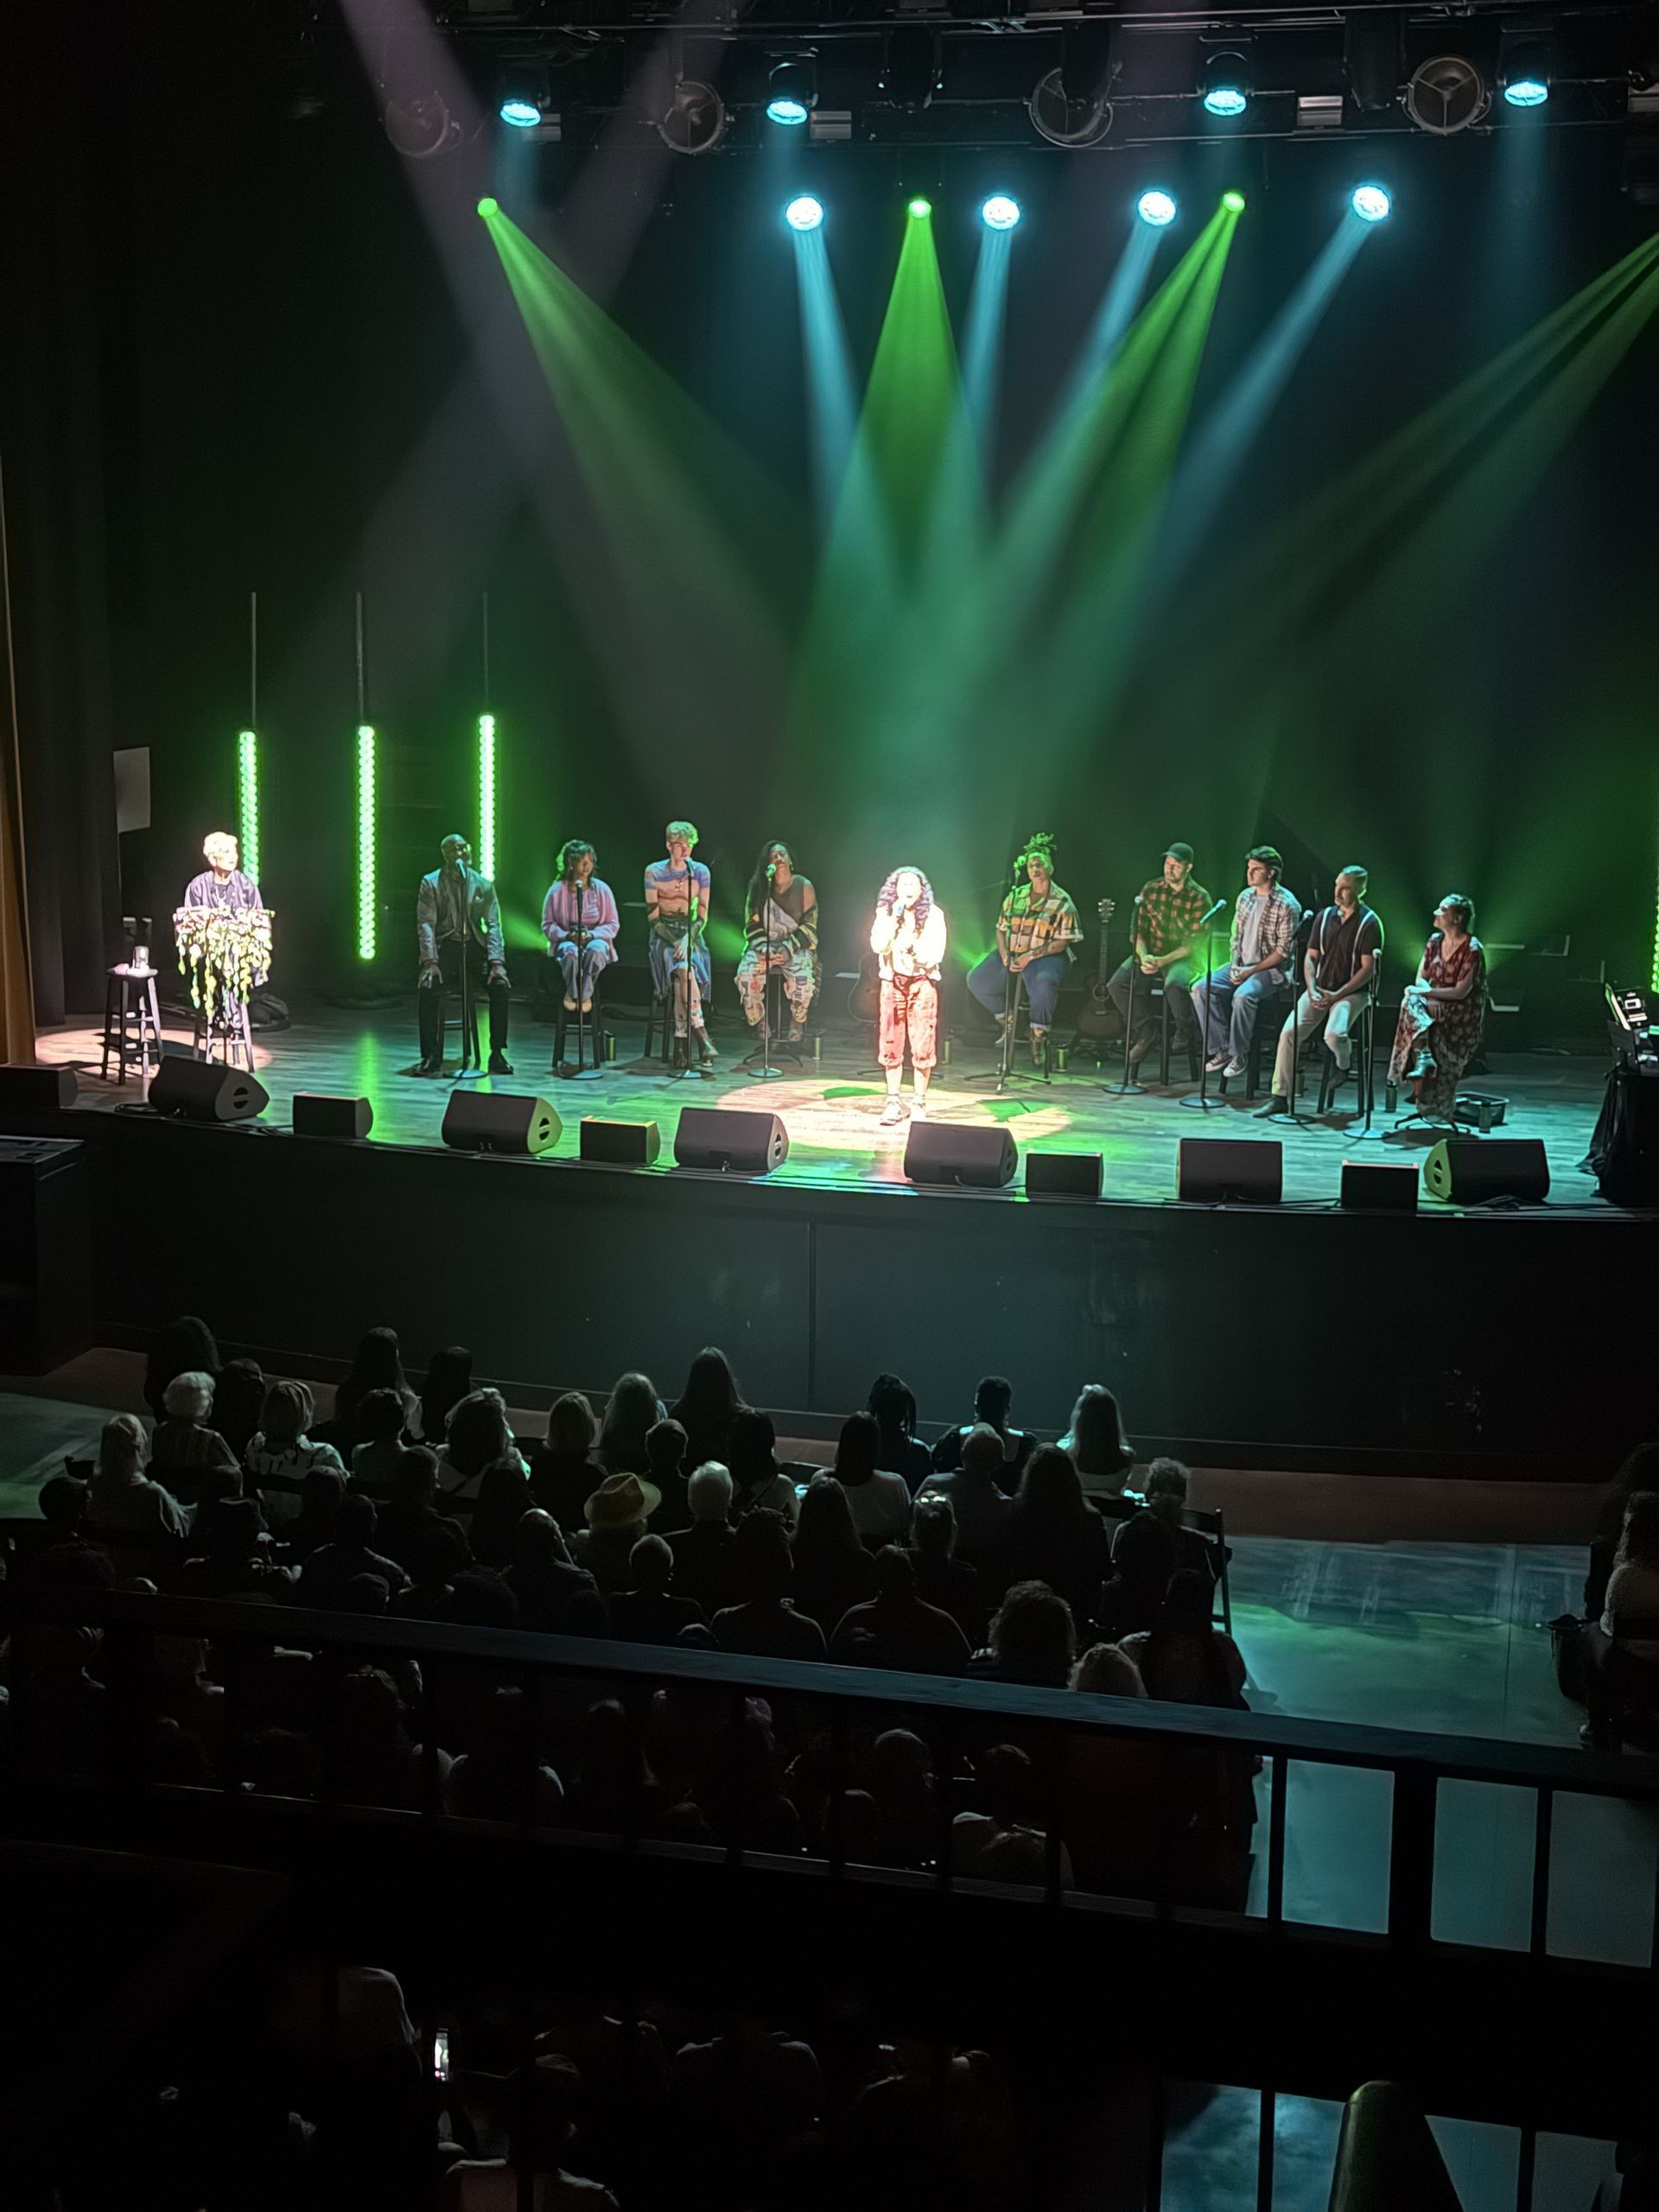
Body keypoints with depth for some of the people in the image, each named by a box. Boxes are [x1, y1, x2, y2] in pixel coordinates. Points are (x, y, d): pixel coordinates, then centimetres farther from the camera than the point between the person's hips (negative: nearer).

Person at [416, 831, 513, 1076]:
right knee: (429, 987, -29)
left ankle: (497, 1054, -12)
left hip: (475, 947, 2)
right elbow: (426, 924, -7)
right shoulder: (431, 883, 1)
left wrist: (497, 962, -13)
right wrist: (430, 962, -20)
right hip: (444, 947, -2)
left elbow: (493, 925, 2)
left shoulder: (484, 885, 7)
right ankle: (431, 1056, -18)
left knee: (501, 987, -23)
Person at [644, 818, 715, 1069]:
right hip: (664, 936, -1)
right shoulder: (654, 872, 2)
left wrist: (687, 941, -14)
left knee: (683, 973, -32)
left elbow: (702, 916, 4)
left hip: (691, 935, 1)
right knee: (684, 969, -34)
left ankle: (681, 1048, -33)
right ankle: (701, 1037, -39)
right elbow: (653, 917, -1)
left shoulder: (700, 872, 6)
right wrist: (674, 942, -15)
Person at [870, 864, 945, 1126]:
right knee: (891, 1045, 2)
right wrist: (894, 919, -16)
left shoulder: (933, 915, -4)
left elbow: (934, 955, -7)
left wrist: (913, 946, -19)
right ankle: (893, 1103, 10)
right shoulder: (885, 913, 2)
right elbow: (878, 946, -11)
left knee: (922, 1047, -4)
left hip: (922, 982, -2)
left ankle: (919, 1104, 5)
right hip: (892, 981, 2)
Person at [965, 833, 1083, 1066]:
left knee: (1043, 984, -38)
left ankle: (1037, 1039, -17)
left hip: (1045, 957, -6)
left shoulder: (1062, 902, -5)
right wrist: (1005, 957, -7)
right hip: (1012, 954, 6)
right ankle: (1008, 1022, 12)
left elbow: (1062, 942, -10)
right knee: (977, 980, -10)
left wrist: (1030, 957, -18)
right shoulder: (1016, 896, 10)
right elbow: (1001, 930, 11)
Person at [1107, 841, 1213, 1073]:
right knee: (1116, 984, -20)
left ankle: (1182, 1030, -6)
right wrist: (1143, 956, -13)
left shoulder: (1199, 898, -8)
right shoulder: (1150, 890, 5)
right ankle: (1145, 1032, 0)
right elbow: (1139, 929, 6)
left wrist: (1163, 961, -22)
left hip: (1182, 957, -4)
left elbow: (1195, 943, -12)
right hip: (1150, 953, 4)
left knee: (1174, 985, -38)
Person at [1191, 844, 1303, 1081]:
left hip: (1272, 970, -7)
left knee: (1243, 995, -36)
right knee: (1201, 988, -14)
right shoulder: (1245, 897, 10)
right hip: (1242, 966, 7)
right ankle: (1221, 1050, -11)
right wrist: (1235, 965, -1)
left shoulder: (1286, 905, -12)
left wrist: (1252, 971, -17)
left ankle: (1239, 1053, -18)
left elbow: (1283, 950, -14)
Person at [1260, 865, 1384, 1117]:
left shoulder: (1369, 923, -7)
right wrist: (1312, 990, -5)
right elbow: (1310, 957, 12)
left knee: (1334, 1035, -32)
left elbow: (1367, 968, -10)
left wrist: (1338, 995, -16)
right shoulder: (1325, 916, 9)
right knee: (1289, 1032, -17)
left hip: (1352, 992, -5)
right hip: (1320, 989, 5)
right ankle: (1280, 1097, -13)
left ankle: (1344, 1064, 6)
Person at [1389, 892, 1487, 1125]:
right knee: (1412, 1002, -24)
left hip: (1464, 1013, -6)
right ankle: (1423, 1057, -38)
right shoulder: (1435, 942, 7)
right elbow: (1421, 978, 7)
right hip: (1438, 1005, 6)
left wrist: (1426, 993, -20)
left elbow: (1461, 992, -18)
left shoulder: (1472, 949, -14)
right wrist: (1428, 996, -14)